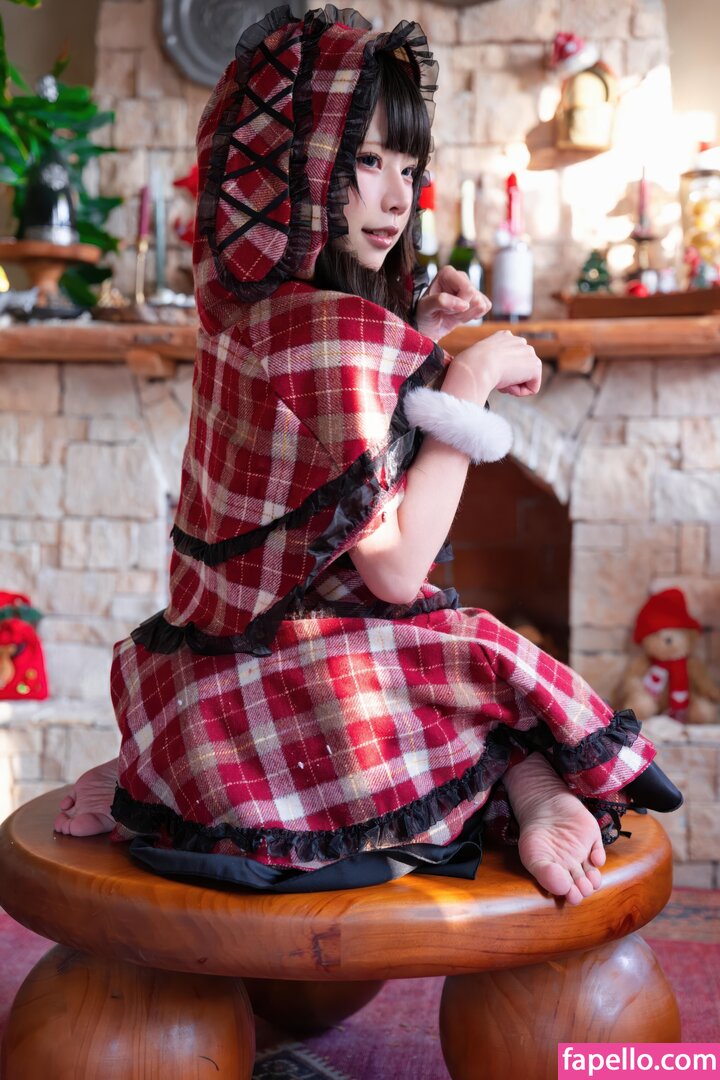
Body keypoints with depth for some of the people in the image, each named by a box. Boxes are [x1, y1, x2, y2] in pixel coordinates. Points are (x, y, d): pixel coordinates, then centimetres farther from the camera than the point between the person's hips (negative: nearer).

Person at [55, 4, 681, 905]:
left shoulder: (247, 307, 7)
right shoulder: (334, 324, -20)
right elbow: (396, 567, -21)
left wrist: (418, 338, 10)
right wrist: (472, 376, -15)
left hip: (217, 666, 8)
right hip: (293, 689, -8)